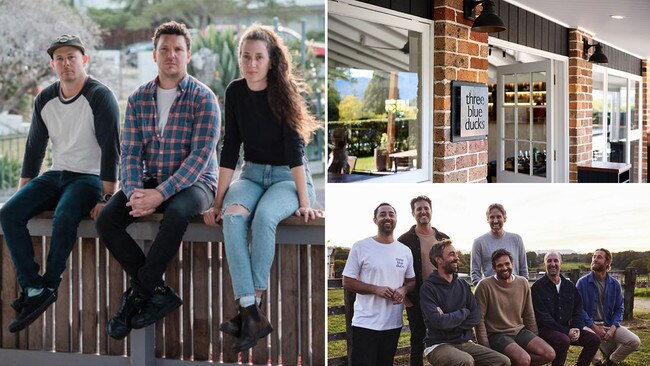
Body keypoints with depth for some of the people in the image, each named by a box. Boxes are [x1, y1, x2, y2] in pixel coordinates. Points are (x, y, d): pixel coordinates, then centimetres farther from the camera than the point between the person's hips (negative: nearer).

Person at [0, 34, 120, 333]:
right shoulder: (45, 100, 9)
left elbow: (110, 148, -15)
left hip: (89, 177, -6)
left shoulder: (100, 97, -10)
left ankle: (48, 286, -15)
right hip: (55, 175, 6)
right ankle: (33, 288, -21)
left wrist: (106, 198, -22)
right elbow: (35, 147, 15)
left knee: (64, 217, -34)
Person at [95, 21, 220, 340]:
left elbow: (200, 156, -17)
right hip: (150, 182, 5)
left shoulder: (203, 98, -9)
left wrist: (160, 194, -27)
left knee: (176, 212, -38)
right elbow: (130, 152, 1)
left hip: (194, 182, -4)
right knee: (106, 220, -20)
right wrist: (135, 193, -19)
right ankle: (157, 291, -12)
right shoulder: (138, 99, 5)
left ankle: (139, 291, -19)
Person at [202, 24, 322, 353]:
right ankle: (252, 316, -34)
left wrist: (304, 201, -22)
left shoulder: (284, 92, -11)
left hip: (288, 177, -3)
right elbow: (230, 149, 2)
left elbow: (294, 148, -16)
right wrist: (218, 201, -2)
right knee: (233, 216, -29)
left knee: (264, 216, -35)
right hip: (252, 174, 3)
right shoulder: (235, 92, 0)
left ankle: (253, 306, -24)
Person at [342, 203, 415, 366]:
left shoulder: (405, 251, 8)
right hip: (366, 323, -4)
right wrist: (375, 289, -18)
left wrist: (404, 290, -7)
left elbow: (411, 281, 17)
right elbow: (347, 282, -5)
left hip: (394, 324, 4)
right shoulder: (360, 247, -5)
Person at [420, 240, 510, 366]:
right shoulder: (428, 288, -8)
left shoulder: (463, 285, 12)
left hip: (465, 342, 6)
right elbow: (438, 321, -20)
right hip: (439, 345, -6)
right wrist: (464, 312, -4)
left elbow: (476, 317, 3)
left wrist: (449, 321, -12)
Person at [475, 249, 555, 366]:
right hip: (497, 334, -6)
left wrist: (536, 341, 13)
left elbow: (529, 316, 15)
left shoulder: (523, 283, 8)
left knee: (549, 354, -15)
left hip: (520, 331, 6)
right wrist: (486, 348, -14)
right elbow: (479, 319, -10)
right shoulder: (485, 286, -10)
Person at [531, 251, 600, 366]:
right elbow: (543, 317, -13)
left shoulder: (569, 286, 13)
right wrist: (566, 332, -17)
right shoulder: (538, 287, -7)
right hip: (545, 330, -6)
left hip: (567, 329, 6)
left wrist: (577, 328, -7)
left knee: (594, 340, -7)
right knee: (563, 340, -35)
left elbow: (578, 310, 14)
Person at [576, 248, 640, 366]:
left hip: (609, 324, 3)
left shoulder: (614, 284, 6)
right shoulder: (583, 282, -4)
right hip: (589, 325, -3)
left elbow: (619, 309, 9)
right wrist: (595, 328, -17)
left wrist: (612, 328, -9)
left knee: (635, 341, -17)